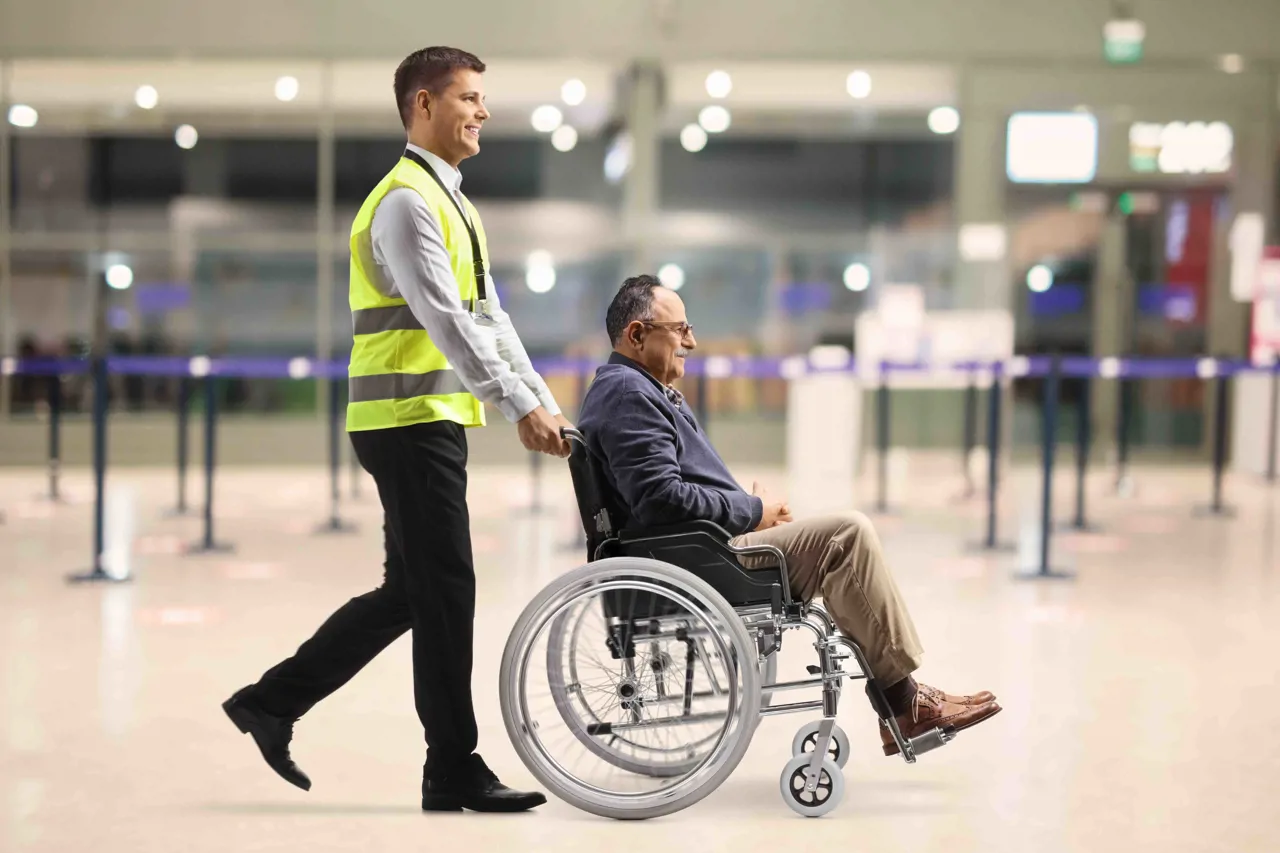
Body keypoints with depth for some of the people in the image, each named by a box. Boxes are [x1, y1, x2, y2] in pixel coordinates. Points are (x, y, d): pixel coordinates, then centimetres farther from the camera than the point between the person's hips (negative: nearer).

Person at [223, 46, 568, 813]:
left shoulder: (453, 203, 20)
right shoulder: (407, 202, -12)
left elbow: (490, 317, 18)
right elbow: (446, 320, -22)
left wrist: (547, 402, 11)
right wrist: (519, 407, -26)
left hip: (432, 419, 10)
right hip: (412, 421, -10)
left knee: (411, 591, 14)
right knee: (444, 590, -5)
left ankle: (273, 701, 22)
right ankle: (453, 769, 4)